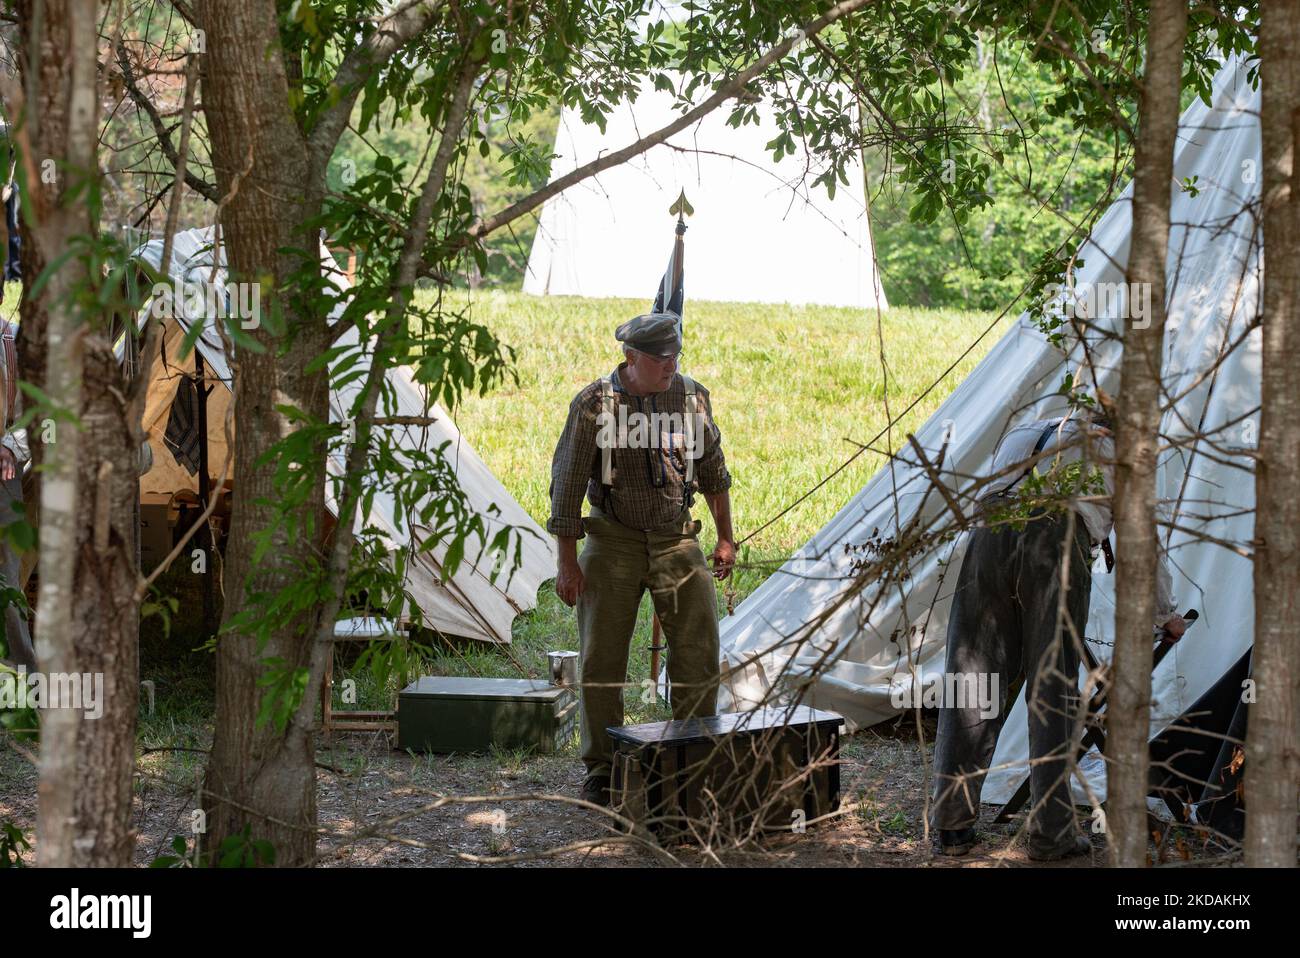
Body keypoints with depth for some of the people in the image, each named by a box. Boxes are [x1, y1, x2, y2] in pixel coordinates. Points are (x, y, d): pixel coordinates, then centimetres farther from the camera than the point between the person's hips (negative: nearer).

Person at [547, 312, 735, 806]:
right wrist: (567, 561, -8)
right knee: (602, 657, 0)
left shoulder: (693, 397, 2)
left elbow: (713, 471, 15)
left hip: (678, 540, 3)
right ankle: (601, 770, 11)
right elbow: (566, 482, -6)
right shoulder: (594, 404, -9)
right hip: (613, 540, -3)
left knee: (699, 649, 0)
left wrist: (726, 538, 16)